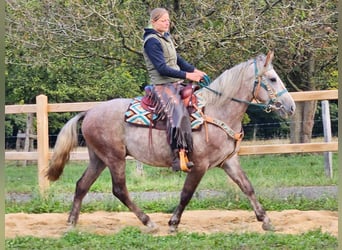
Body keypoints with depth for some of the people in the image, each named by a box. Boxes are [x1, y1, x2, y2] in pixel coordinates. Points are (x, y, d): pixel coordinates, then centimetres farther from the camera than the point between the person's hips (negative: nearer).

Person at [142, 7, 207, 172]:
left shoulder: (166, 38, 17)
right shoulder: (152, 41, -11)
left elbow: (178, 60, 23)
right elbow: (162, 68, -18)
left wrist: (195, 71, 8)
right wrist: (187, 75, -21)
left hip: (176, 84, 10)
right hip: (162, 86, -10)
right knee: (177, 112, -29)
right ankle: (179, 158, -40)